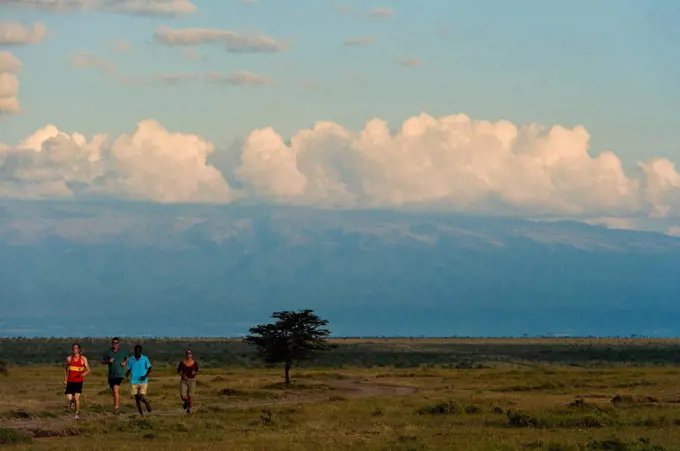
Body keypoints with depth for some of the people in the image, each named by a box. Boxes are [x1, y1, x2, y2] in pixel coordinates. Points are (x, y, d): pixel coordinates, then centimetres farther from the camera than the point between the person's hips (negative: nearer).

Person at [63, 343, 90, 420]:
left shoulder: (83, 359, -4)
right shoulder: (69, 358, 0)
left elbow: (88, 369, -1)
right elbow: (65, 368, 15)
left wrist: (85, 373, -25)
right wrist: (65, 379, 10)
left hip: (79, 381, -2)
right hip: (70, 381, 2)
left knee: (76, 397, -11)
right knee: (68, 398, -4)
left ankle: (77, 413, 7)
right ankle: (72, 402, 33)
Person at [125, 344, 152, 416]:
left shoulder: (145, 359, -4)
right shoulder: (130, 359, 1)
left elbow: (149, 369, 1)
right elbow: (129, 370, 9)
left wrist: (146, 376, -16)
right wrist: (127, 374, -14)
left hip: (143, 381, -2)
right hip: (134, 382, 2)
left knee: (142, 398, -12)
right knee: (137, 398, 5)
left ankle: (147, 402, 22)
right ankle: (141, 414, 19)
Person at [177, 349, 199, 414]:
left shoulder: (195, 363, -1)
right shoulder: (182, 363, -3)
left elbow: (197, 372, 10)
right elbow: (178, 371, 7)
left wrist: (195, 373, -13)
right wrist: (182, 375, -11)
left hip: (192, 380, 0)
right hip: (184, 381, 0)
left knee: (190, 396, -2)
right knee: (183, 396, -13)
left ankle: (189, 408, 21)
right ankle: (186, 401, 23)